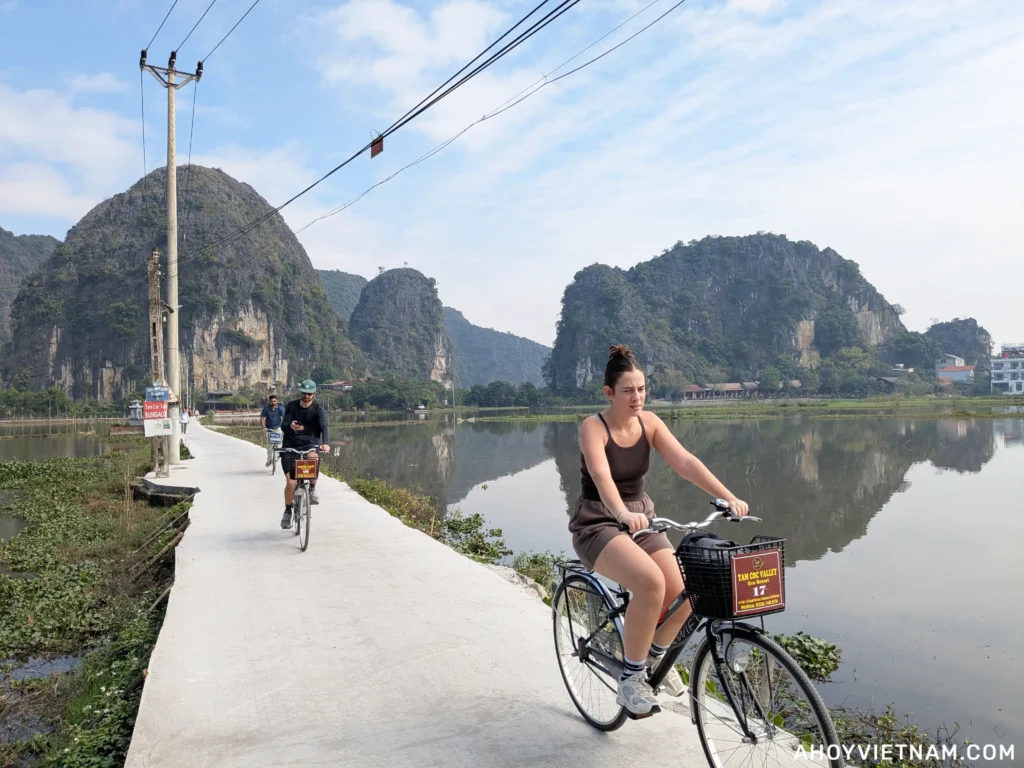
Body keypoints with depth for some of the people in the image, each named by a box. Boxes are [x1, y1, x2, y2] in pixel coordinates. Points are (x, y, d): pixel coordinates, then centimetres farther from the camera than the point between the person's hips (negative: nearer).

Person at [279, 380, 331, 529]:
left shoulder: (318, 409, -5)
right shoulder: (291, 406, 0)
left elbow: (324, 427, -20)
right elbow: (283, 426, -11)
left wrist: (326, 443, -40)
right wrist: (290, 426, -36)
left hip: (310, 444, -1)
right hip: (290, 446, 1)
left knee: (313, 459, -37)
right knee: (291, 483, -9)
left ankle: (312, 490, -14)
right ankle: (287, 512, 16)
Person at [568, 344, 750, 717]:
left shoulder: (649, 422, -2)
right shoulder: (593, 427, -17)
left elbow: (685, 461, -15)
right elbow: (601, 476, -35)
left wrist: (729, 497, -28)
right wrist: (623, 513, -53)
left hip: (642, 520, 5)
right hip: (598, 524, -5)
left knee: (681, 595, -13)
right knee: (650, 583, -31)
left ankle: (655, 654, 20)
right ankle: (630, 679, -11)